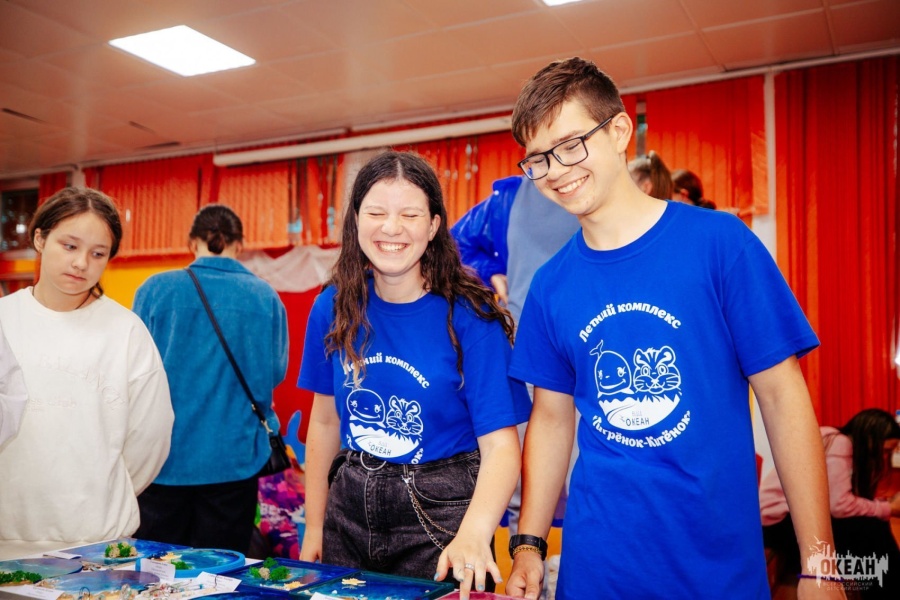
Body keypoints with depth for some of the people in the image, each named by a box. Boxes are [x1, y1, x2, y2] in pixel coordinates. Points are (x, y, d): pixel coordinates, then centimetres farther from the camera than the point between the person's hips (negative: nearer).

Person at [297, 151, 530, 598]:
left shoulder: (470, 318, -15)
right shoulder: (333, 309, -3)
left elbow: (500, 444, -19)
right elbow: (325, 422, 6)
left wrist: (472, 536, -35)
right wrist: (314, 526, 7)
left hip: (438, 515, -4)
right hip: (349, 509, 4)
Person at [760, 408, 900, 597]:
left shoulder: (847, 447, 12)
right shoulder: (839, 443, -16)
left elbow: (842, 502, 4)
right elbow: (840, 505, -25)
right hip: (779, 520, -9)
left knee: (875, 527, -1)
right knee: (873, 530, -17)